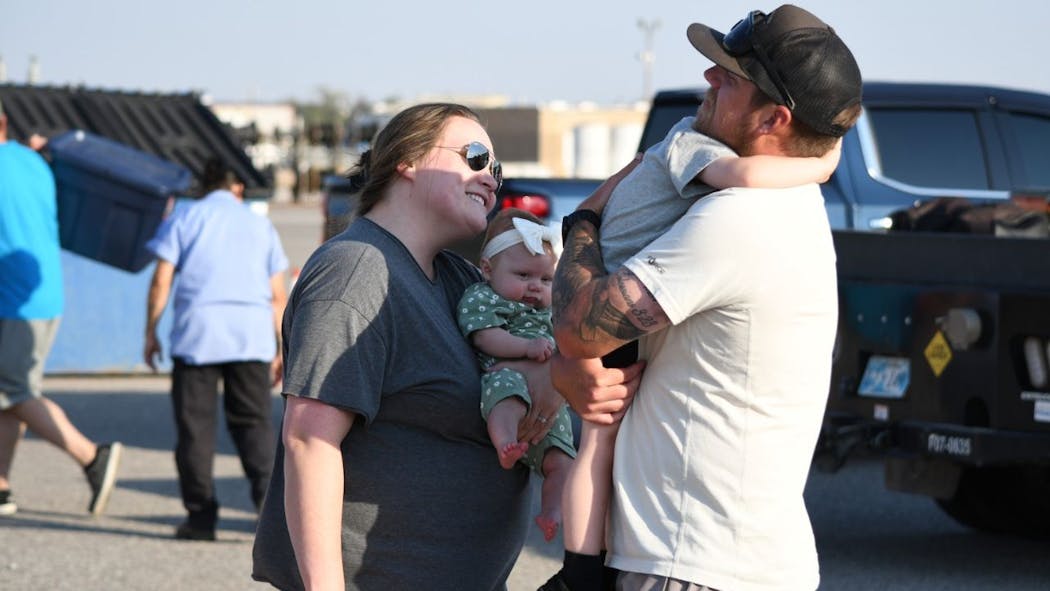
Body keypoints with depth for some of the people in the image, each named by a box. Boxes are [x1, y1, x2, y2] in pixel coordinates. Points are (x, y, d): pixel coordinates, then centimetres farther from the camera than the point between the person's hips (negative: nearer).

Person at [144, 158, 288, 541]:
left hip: (197, 330, -2)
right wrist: (282, 349, 18)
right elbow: (278, 296, 13)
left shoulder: (183, 219, 10)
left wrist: (150, 333, 8)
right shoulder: (260, 225, 17)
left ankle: (201, 514, 2)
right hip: (251, 335, 2)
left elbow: (161, 282, 1)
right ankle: (268, 491, -17)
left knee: (195, 423, 3)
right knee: (253, 422, 5)